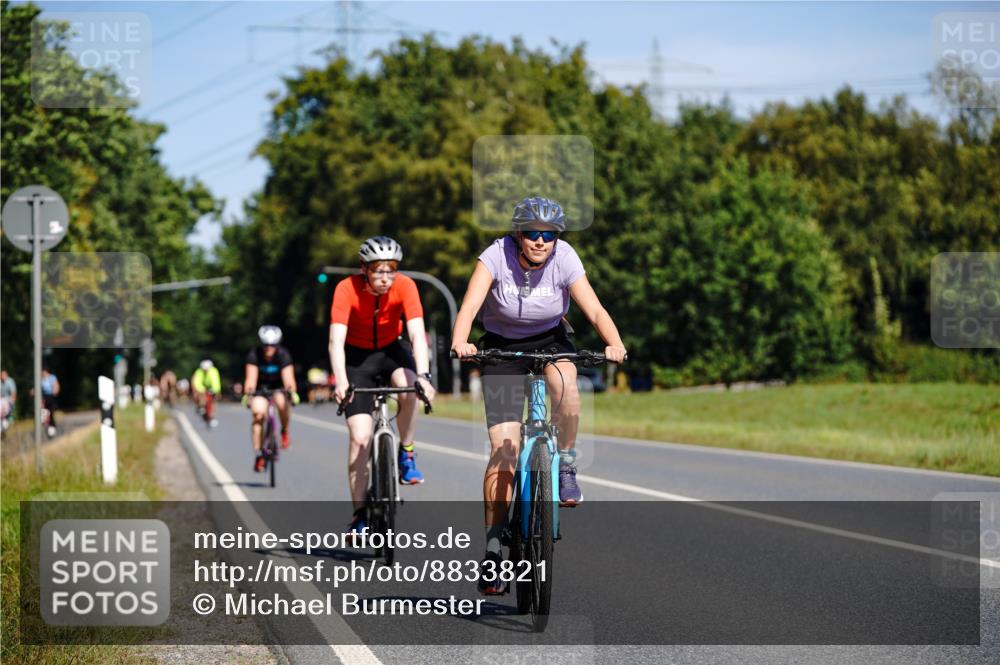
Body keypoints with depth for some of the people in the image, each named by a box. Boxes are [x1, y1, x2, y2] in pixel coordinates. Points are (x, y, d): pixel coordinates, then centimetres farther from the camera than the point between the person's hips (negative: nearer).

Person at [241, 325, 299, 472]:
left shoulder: (283, 355, -23)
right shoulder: (254, 355, -22)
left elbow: (288, 378, -33)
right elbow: (251, 378, -32)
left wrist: (292, 392, -52)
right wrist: (247, 394, -50)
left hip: (278, 387, -1)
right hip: (260, 387, 1)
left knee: (282, 403, -34)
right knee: (258, 413, -21)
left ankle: (285, 432, -6)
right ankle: (258, 454, -11)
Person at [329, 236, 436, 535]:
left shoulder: (405, 286, -23)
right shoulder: (347, 289, -26)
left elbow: (417, 334, -32)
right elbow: (336, 340, -34)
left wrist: (423, 376, -47)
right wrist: (340, 382, -49)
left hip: (391, 350, 1)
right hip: (357, 355, -1)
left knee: (409, 388, -34)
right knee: (360, 436, -11)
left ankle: (406, 454, -10)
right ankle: (359, 513, -2)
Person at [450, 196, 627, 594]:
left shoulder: (564, 260, -19)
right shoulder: (497, 256, -22)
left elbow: (594, 309, -27)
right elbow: (470, 305, -33)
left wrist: (615, 344, -46)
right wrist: (460, 343, -52)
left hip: (550, 340, 1)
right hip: (502, 345, -1)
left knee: (565, 384, -35)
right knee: (504, 447, -10)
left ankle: (566, 466, -10)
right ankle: (494, 543, -2)